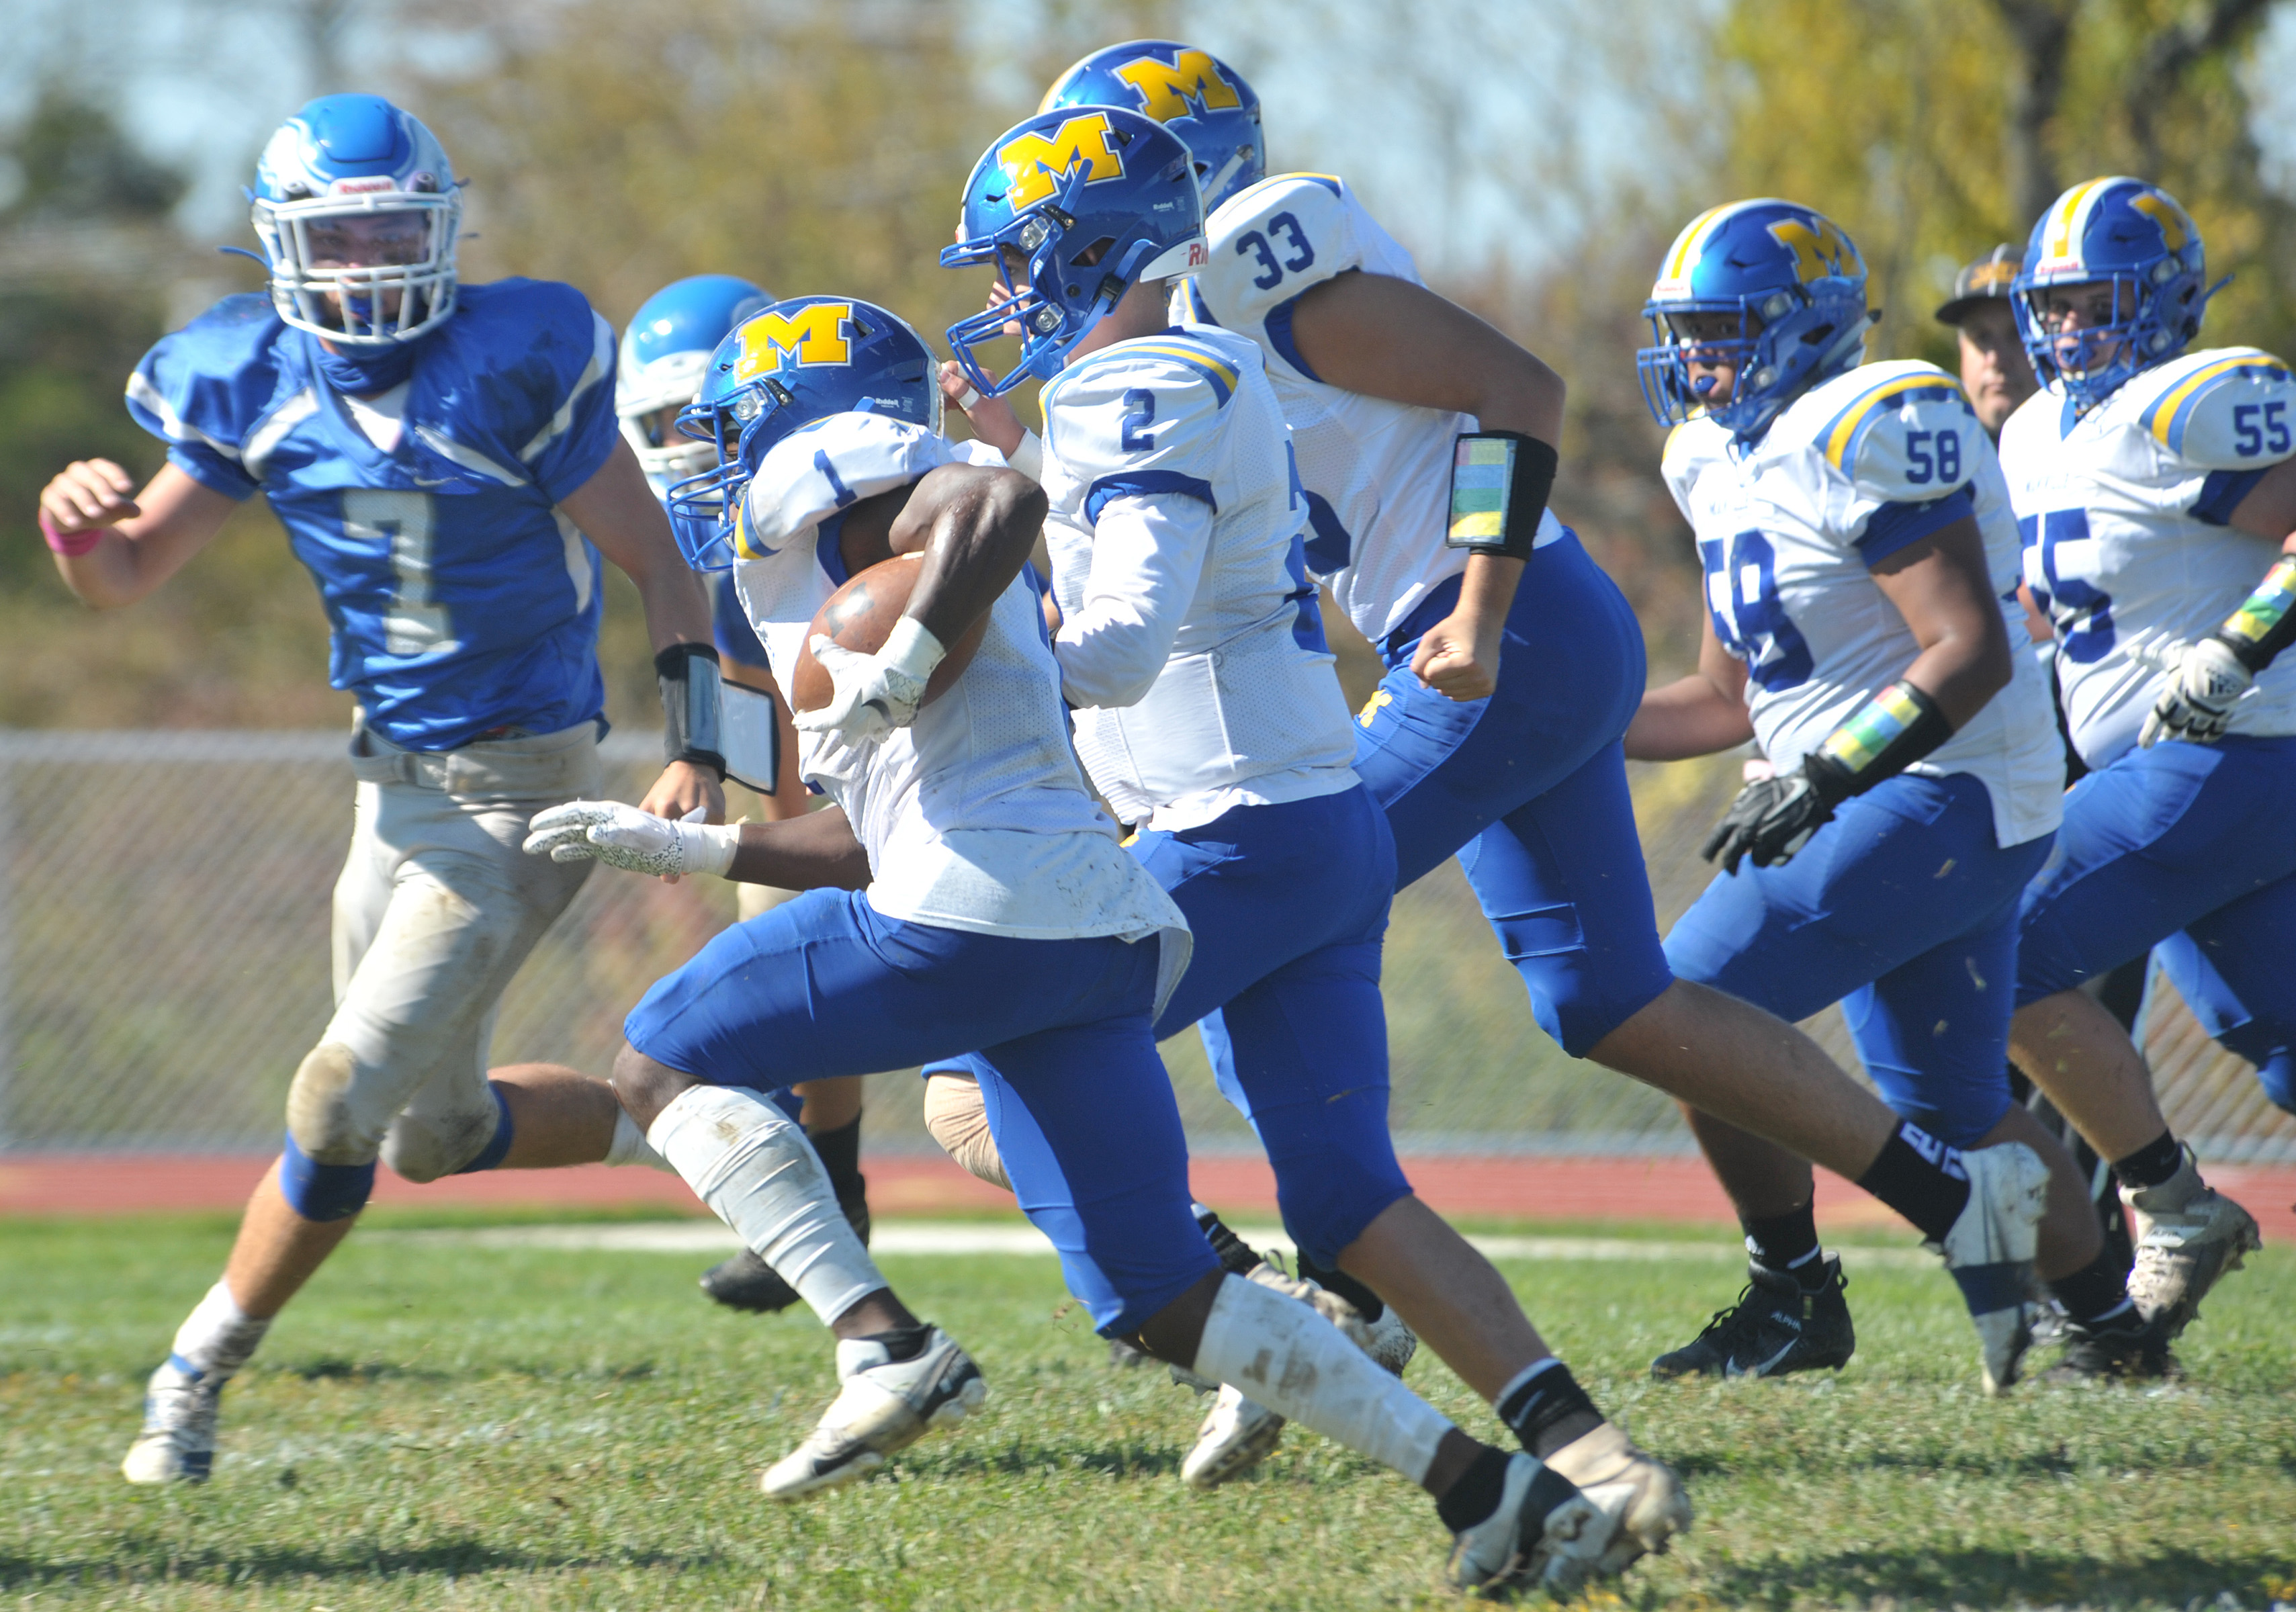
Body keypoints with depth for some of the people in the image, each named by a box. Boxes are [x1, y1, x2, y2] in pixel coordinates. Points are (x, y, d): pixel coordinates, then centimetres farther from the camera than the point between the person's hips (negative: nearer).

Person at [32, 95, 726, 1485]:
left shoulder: (517, 364, -18)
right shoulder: (255, 388, -2)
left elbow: (657, 566, -12)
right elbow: (130, 578, 4)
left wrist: (696, 754, -18)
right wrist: (80, 526, -19)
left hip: (519, 791, -7)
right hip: (398, 784, 7)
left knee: (346, 1097, -12)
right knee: (436, 1136, 16)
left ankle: (199, 1378, 3)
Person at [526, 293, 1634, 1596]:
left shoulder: (824, 479, 3)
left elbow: (1001, 498, -19)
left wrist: (899, 668, -18)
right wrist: (686, 849, 38)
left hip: (981, 905, -9)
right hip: (1104, 927, 9)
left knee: (668, 1063, 6)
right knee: (1157, 1296, 9)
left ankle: (887, 1346, -10)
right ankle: (1485, 1485, -1)